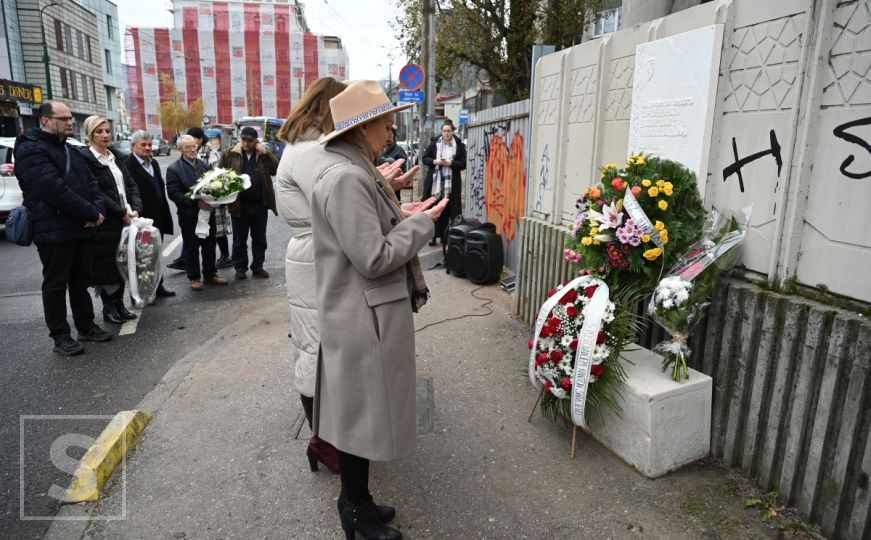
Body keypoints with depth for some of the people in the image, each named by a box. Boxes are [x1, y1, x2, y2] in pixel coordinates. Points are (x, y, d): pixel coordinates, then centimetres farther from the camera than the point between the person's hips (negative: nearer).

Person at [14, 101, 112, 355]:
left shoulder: (70, 150, 17)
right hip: (54, 231, -8)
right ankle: (60, 336, 13)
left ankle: (86, 327, 26)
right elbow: (55, 189, -22)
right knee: (56, 285, 3)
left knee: (80, 282, 15)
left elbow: (91, 182, 13)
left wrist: (98, 209, -6)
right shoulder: (31, 150, -12)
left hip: (80, 228, 8)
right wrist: (92, 214, -18)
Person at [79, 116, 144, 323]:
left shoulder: (115, 156, 13)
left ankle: (119, 303, 23)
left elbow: (131, 184, 9)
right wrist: (121, 213, -15)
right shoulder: (85, 158, -8)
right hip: (104, 222, -6)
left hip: (125, 219, 6)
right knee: (106, 264, 2)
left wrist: (135, 209, -6)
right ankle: (108, 307, 15)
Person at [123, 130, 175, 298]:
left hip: (158, 219, 7)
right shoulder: (128, 165, -13)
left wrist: (164, 213, 15)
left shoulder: (154, 163, 14)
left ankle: (158, 286, 26)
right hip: (142, 219, -7)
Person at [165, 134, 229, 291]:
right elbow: (173, 193, -13)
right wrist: (196, 203, -23)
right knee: (192, 248, 7)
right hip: (189, 216, -4)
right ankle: (194, 277, 18)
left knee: (210, 246, 11)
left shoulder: (205, 165, 9)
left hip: (208, 212, 4)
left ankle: (210, 274, 24)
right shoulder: (173, 169, -5)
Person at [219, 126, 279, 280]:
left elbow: (276, 169, -6)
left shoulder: (264, 154, 6)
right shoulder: (230, 154, 3)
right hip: (239, 204, -1)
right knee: (239, 240, 9)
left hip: (260, 204, 1)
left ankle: (258, 267, 23)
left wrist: (265, 153, -14)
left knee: (259, 238, 11)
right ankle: (240, 267, 22)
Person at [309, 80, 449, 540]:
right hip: (364, 319, -10)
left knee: (357, 411, 21)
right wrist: (420, 223, -13)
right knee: (361, 413, 7)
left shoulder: (348, 169, 9)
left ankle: (356, 499, 39)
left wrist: (399, 215, 6)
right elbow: (374, 258, -25)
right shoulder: (346, 177, -24)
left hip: (362, 314, 10)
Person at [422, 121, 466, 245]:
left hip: (451, 183, -1)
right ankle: (433, 235, 7)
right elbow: (425, 158, 8)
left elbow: (464, 163, 0)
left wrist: (450, 163, -14)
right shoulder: (434, 143, 6)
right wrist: (435, 161, -10)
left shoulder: (459, 145, 3)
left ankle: (445, 235, 8)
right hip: (434, 181, 1)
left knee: (447, 210, -1)